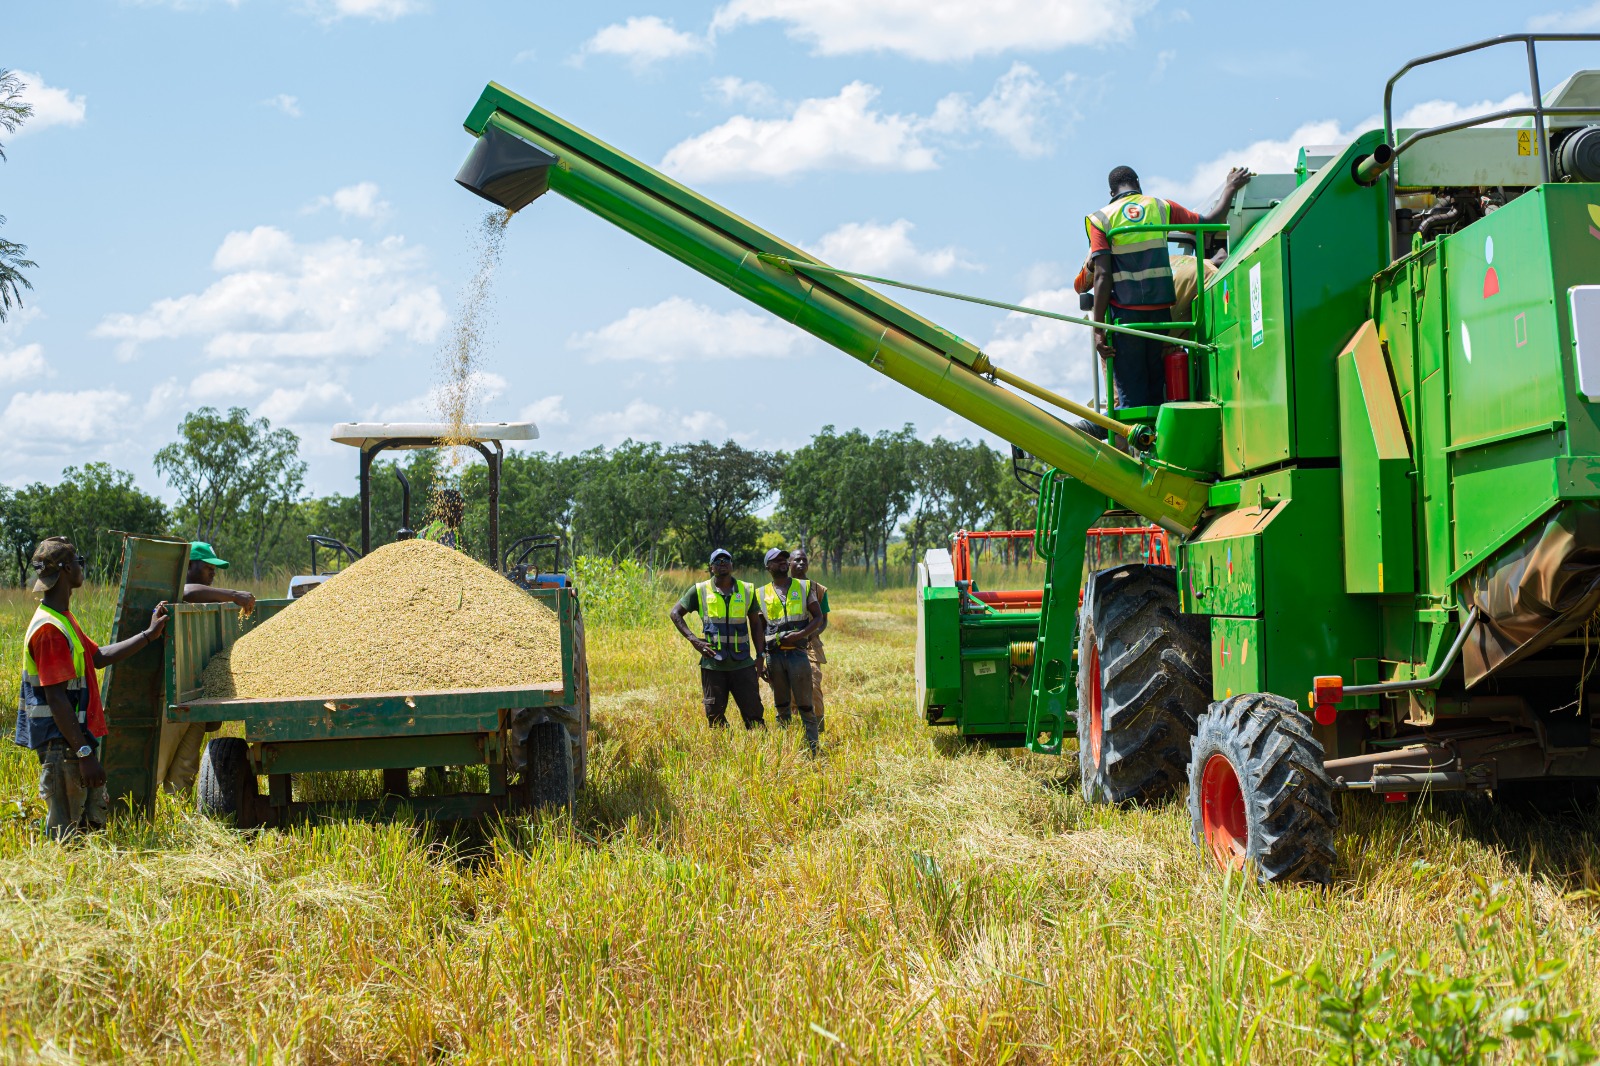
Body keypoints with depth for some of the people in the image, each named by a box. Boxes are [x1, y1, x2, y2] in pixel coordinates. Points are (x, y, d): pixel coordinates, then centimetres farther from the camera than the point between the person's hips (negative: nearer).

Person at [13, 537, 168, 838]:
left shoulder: (64, 620, 13)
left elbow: (98, 656, 26)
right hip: (63, 746, -11)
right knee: (66, 835, -4)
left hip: (80, 740, 11)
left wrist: (148, 635, 27)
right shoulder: (49, 629, -20)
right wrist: (85, 753, -23)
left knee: (94, 820, 17)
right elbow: (56, 699, -23)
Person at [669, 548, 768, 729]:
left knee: (754, 713, -1)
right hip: (713, 663, -1)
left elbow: (755, 624, 13)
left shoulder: (747, 590, 7)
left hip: (743, 663, 1)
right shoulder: (700, 590, 2)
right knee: (715, 715, 4)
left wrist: (760, 655, 8)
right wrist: (693, 640, -4)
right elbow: (675, 613, 6)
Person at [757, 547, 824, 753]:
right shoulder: (762, 594, 10)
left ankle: (812, 750, -1)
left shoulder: (804, 587, 6)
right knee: (781, 706, 9)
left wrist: (799, 635, -13)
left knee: (805, 705, -4)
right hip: (774, 655, 2)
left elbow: (818, 618, 4)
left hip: (798, 653, -2)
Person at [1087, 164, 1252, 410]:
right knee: (1157, 393, 11)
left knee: (1130, 396, -1)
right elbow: (1210, 222, 14)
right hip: (1161, 312, 2)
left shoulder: (1101, 219, 1)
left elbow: (1102, 276, -7)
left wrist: (1098, 329, -9)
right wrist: (1230, 189, 30)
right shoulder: (1161, 207, 8)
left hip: (1124, 313, -2)